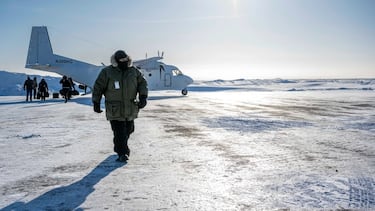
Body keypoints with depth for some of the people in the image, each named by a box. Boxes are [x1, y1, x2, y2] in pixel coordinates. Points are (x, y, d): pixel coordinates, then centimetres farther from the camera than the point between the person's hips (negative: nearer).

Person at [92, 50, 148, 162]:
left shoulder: (134, 71, 2)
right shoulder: (107, 72, -7)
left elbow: (142, 83, 9)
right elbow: (98, 87, -1)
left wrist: (143, 97, -5)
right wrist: (96, 103, 0)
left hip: (130, 109, 5)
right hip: (115, 110, -4)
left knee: (128, 129, 17)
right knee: (119, 132, -8)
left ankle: (119, 147, 42)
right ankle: (122, 153, 3)